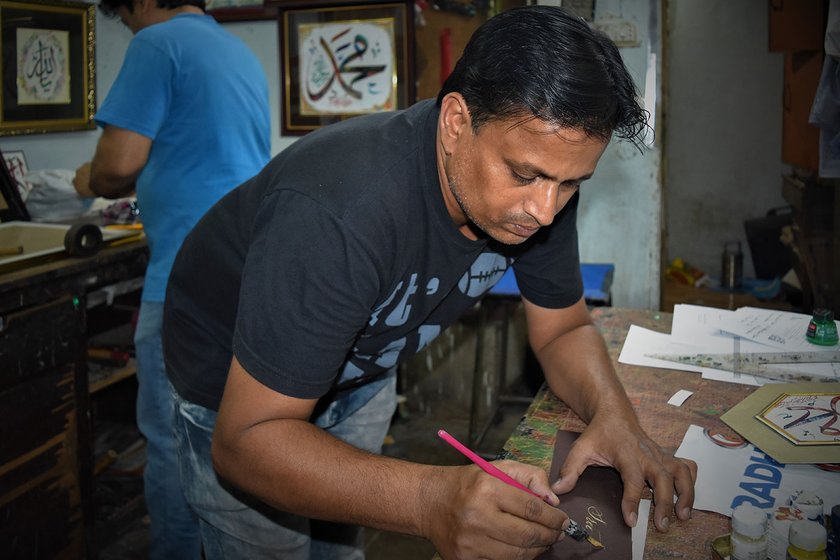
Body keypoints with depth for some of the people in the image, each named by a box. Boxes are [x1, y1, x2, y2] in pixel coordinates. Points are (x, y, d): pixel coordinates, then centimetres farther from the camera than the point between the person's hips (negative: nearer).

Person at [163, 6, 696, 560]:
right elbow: (246, 439, -41)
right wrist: (431, 498, -54)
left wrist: (613, 413, -28)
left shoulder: (542, 189, -20)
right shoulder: (339, 209, -42)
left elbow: (564, 330, -6)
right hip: (238, 385, -5)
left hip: (362, 367, 6)